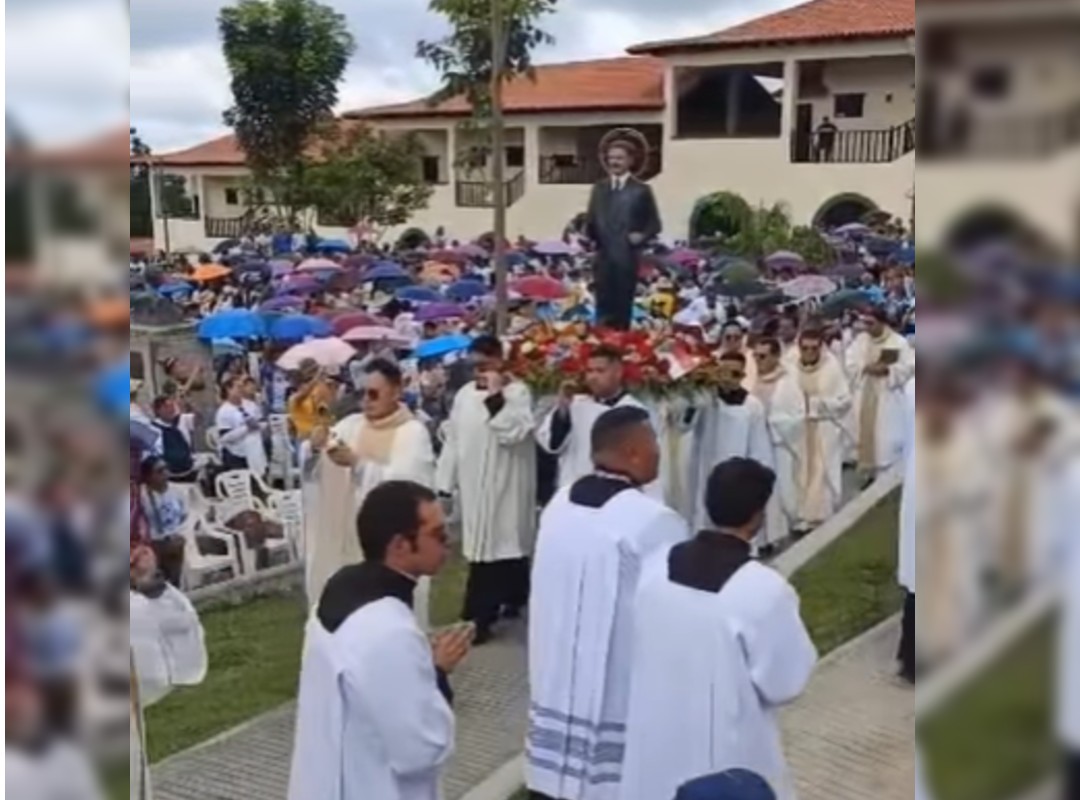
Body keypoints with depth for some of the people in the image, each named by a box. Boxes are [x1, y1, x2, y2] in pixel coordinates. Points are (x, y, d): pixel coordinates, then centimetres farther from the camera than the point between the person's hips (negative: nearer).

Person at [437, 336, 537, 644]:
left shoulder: (518, 392, -7)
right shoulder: (465, 394, 11)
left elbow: (513, 432, -21)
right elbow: (453, 439, 12)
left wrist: (495, 397, -21)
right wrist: (445, 481, 10)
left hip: (503, 485, -6)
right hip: (473, 485, 6)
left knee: (492, 548, -7)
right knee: (489, 547, 12)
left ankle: (479, 618, -5)